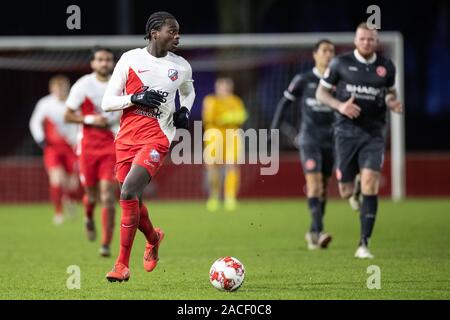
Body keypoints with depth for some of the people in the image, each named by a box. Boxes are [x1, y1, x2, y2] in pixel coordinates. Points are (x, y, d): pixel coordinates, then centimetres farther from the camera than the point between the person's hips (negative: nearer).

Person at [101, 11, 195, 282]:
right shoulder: (130, 59, 0)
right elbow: (107, 102, 1)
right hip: (127, 137, 2)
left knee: (128, 192, -21)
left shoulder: (182, 67, 6)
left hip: (157, 138, -2)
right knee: (133, 199, 10)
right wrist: (135, 98, -15)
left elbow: (188, 91, 30)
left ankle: (123, 265, -16)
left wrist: (185, 111, 9)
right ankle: (154, 237, 45)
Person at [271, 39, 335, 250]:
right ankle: (318, 230, -25)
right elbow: (285, 102, 7)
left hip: (330, 139, 3)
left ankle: (313, 233, 20)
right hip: (309, 138, -3)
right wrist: (274, 129, 3)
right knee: (314, 182, -18)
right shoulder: (303, 80, -1)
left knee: (323, 187, 8)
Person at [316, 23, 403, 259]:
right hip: (347, 131, 0)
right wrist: (340, 106, -14)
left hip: (374, 133, 0)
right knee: (346, 192, 3)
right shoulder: (341, 63, -1)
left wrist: (392, 103, 0)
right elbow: (321, 93, 5)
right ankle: (354, 190, 46)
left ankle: (364, 244, -13)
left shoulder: (387, 67, 5)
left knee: (370, 183, -18)